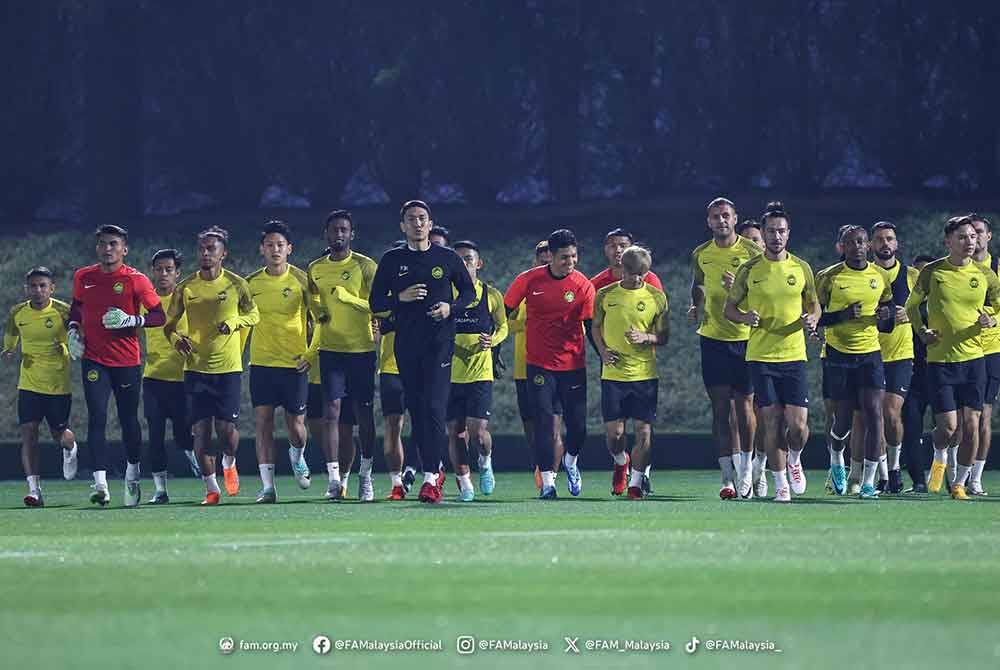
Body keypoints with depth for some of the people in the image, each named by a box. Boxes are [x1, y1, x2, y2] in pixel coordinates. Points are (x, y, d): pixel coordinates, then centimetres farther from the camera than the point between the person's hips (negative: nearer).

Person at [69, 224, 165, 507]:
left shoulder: (136, 280, -5)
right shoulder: (83, 277, 6)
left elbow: (159, 316, -3)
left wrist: (131, 320, -18)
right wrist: (73, 330, 9)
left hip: (127, 361, -1)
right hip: (94, 360, 1)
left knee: (129, 420, 9)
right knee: (96, 418, -12)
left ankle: (132, 476, 32)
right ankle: (100, 484, -19)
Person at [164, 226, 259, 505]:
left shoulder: (236, 284, -1)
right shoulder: (185, 287, 2)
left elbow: (254, 315, 11)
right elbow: (169, 323, 10)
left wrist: (234, 322, -9)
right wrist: (176, 338, -12)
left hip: (228, 366, -1)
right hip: (195, 367, 1)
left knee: (226, 427, -7)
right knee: (200, 429, -3)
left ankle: (229, 463, 28)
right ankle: (211, 488, 9)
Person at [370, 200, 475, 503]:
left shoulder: (447, 258, 6)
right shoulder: (392, 260, 8)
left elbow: (469, 292, 14)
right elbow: (375, 303, 8)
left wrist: (451, 307, -6)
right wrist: (401, 298, -10)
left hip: (440, 341, -3)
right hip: (406, 344, 3)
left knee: (434, 407, -15)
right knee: (416, 410, 5)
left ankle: (430, 478, -19)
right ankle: (434, 469, 18)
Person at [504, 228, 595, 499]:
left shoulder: (583, 286, -6)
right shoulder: (529, 280, -5)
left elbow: (591, 326, -1)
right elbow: (504, 313, 5)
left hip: (573, 363, 1)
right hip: (539, 364, 0)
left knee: (577, 426, 2)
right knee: (543, 423, -8)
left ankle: (570, 462, 33)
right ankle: (547, 482, -2)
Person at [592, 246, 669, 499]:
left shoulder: (657, 297, 1)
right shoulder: (605, 295, 3)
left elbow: (664, 335, 6)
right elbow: (596, 328, 15)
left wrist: (646, 337, -14)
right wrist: (603, 351, -2)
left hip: (645, 374, 0)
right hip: (613, 373, 1)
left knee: (643, 431, -5)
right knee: (613, 432, -2)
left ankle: (635, 482, 6)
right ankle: (621, 463, 30)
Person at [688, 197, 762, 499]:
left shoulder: (751, 252, -4)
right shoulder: (700, 255, 7)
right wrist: (696, 306, 7)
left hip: (746, 336, -2)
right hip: (712, 337, 2)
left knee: (744, 403, 0)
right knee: (720, 404, -1)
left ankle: (746, 469, 15)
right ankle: (728, 475, 0)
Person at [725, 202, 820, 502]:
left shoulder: (801, 268, 4)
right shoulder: (749, 269, 1)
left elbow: (814, 305, 15)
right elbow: (729, 308, 7)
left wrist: (812, 320, -8)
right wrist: (745, 317, -14)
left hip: (794, 355, 1)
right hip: (760, 356, -1)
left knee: (798, 425, -6)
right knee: (772, 423, -2)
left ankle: (794, 461, 26)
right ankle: (781, 484, 10)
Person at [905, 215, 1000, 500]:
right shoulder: (932, 272, -2)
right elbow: (912, 305, 12)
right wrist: (922, 331, -2)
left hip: (973, 358, 2)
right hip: (940, 359, -2)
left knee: (971, 424, -3)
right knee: (948, 425, -8)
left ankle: (959, 483, 13)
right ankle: (939, 460, 26)